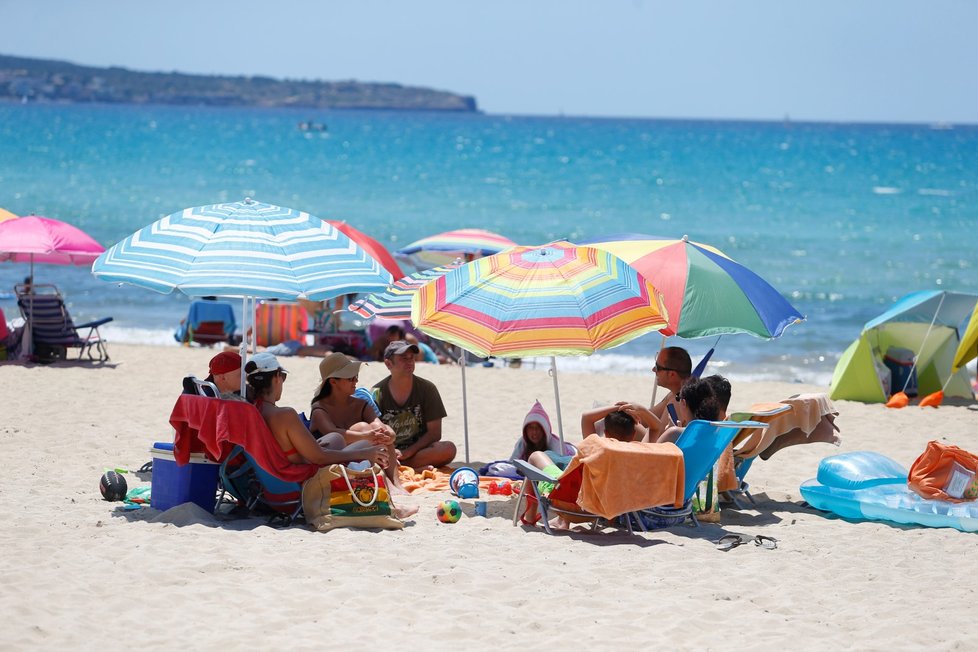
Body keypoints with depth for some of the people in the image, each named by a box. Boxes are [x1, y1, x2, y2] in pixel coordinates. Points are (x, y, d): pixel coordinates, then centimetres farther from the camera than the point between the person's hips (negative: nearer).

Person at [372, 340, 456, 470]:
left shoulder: (427, 389, 3)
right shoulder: (377, 393, 1)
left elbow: (435, 433, 1)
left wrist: (409, 452, -13)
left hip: (418, 450, 1)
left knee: (449, 449, -30)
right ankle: (419, 468, -33)